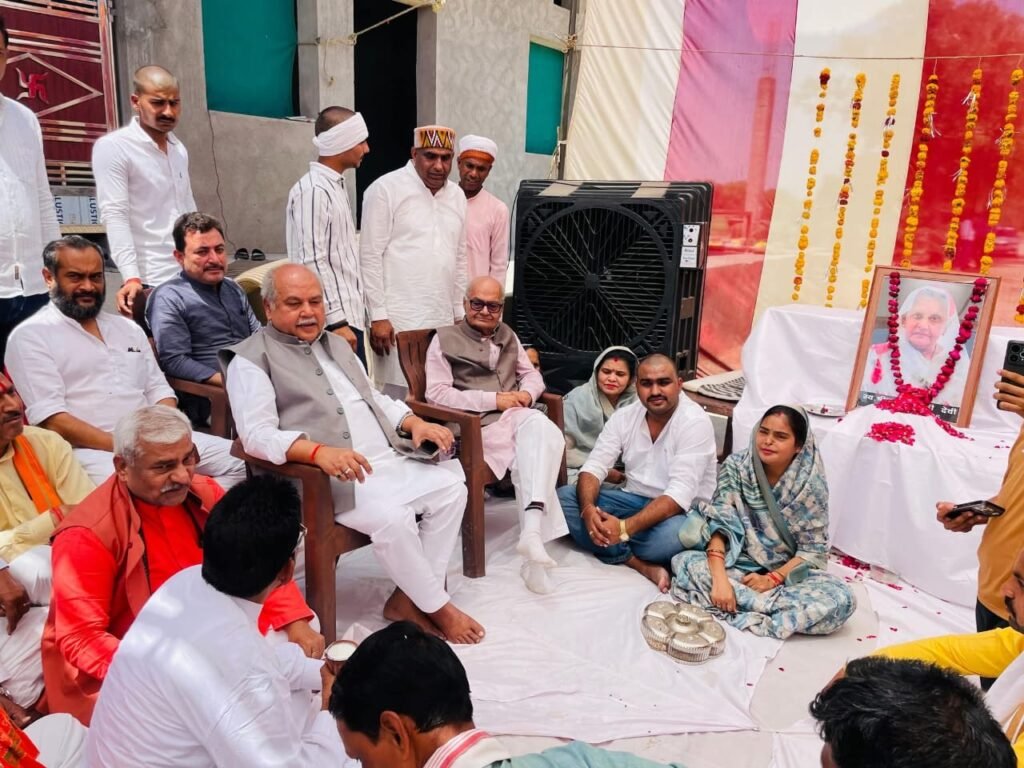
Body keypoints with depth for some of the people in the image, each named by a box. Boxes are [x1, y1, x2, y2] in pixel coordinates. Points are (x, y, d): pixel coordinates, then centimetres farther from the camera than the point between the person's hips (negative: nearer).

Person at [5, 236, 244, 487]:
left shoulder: (128, 328, 20)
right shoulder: (31, 336, 1)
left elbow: (158, 389, 17)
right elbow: (51, 420, -10)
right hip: (93, 449, -6)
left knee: (239, 461, -7)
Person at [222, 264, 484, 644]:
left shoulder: (337, 345, 21)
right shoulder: (251, 359, -3)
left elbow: (375, 398, 25)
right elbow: (257, 434, -15)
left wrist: (415, 423, 4)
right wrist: (319, 451, -32)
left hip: (388, 461, 8)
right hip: (326, 478, -7)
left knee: (450, 487, -8)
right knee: (392, 516, -28)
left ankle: (408, 598, -2)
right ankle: (437, 607, -5)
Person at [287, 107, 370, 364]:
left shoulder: (336, 186, 16)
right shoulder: (312, 191, -13)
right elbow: (313, 263, -18)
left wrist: (353, 316, 18)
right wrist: (337, 321, -19)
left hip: (350, 316, 9)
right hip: (334, 322, -9)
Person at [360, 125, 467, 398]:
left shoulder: (457, 196, 14)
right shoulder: (386, 189, -5)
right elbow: (370, 257, -8)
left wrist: (459, 313, 16)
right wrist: (378, 315, -12)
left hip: (443, 320, 6)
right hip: (399, 320, -5)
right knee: (398, 397, -3)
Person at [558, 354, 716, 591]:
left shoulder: (695, 422, -19)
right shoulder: (624, 416, -2)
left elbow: (679, 495, -28)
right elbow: (594, 467, -6)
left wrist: (624, 528, -39)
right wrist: (588, 508, -30)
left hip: (682, 510, -5)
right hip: (634, 498, 6)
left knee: (672, 535, -41)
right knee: (563, 497, -14)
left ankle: (612, 551, -9)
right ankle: (639, 563, -23)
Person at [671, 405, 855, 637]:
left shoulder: (812, 485, -11)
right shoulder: (736, 466, -11)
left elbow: (814, 549, -8)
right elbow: (718, 522, -18)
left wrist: (773, 579, -22)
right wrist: (720, 578, -32)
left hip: (788, 570, 0)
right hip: (738, 562, 0)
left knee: (841, 599, -27)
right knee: (685, 562, -27)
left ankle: (739, 612, -26)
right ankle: (776, 609, -26)